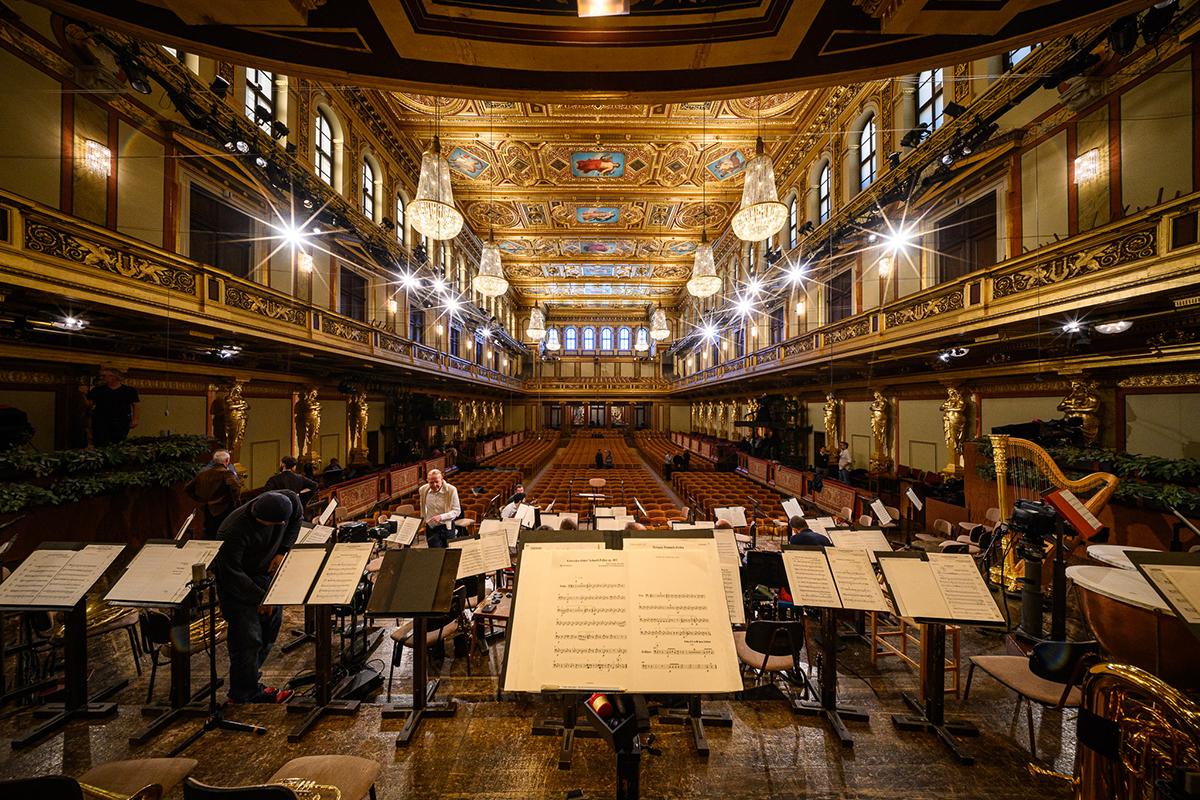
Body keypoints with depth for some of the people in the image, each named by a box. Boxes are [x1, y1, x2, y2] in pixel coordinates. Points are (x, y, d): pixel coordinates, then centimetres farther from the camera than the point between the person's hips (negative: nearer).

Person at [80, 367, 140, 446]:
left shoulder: (129, 390, 7)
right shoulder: (97, 390, 10)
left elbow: (136, 405, 4)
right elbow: (89, 404, 13)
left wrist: (134, 420, -5)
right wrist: (85, 394, -1)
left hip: (122, 422, -1)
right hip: (101, 421, 1)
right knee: (101, 446, -5)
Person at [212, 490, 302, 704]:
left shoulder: (288, 500, -23)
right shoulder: (234, 531, -35)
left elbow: (297, 517, 2)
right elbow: (230, 573, -23)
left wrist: (282, 550, -7)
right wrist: (258, 598, -17)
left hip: (266, 572, 6)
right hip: (236, 581, -6)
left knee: (272, 622, 12)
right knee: (249, 639, -6)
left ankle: (248, 680, 32)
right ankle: (245, 697, 14)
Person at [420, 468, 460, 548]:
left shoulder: (451, 490, -16)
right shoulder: (423, 490, -3)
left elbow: (457, 511, -13)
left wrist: (441, 517, -25)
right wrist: (423, 520, 18)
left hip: (447, 528, -2)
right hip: (431, 529, 2)